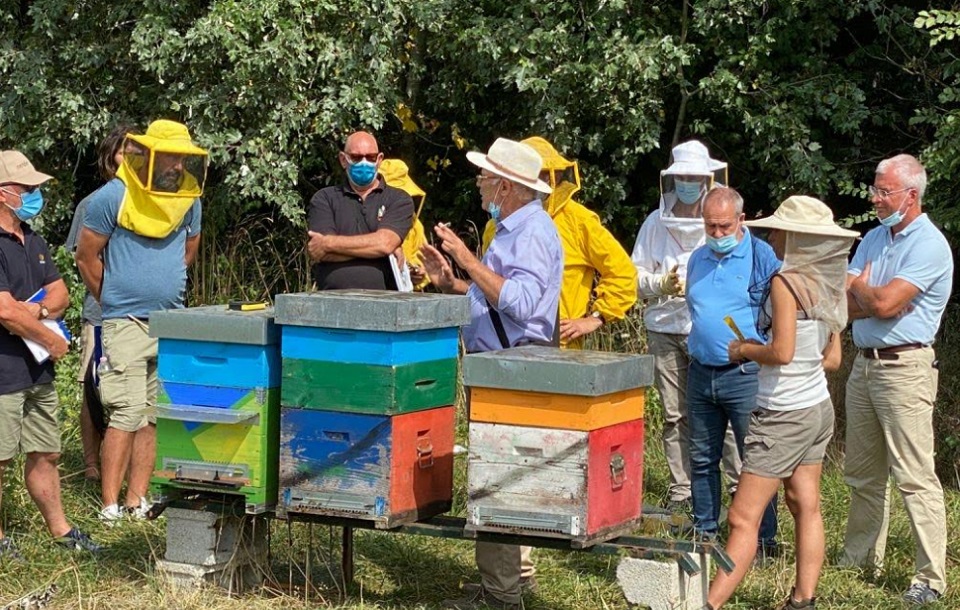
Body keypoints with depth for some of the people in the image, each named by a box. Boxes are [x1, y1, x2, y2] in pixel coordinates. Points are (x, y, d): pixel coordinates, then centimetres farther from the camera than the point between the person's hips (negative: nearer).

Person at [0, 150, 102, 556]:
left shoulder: (34, 243, 13)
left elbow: (60, 295, 11)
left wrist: (36, 309, -12)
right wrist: (53, 342, -12)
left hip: (37, 370, 9)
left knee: (45, 454, 16)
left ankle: (59, 529, 27)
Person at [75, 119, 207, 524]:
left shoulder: (188, 200, 6)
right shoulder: (113, 198, -9)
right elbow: (87, 257, -2)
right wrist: (115, 300, 7)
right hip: (126, 323, -5)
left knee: (154, 416, 7)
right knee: (127, 415, -11)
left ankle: (137, 500, 13)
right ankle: (110, 506, -8)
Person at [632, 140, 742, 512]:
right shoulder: (655, 224, 12)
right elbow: (636, 274, 12)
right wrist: (662, 283, -9)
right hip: (664, 329, 3)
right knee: (674, 415, 7)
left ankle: (743, 487, 1)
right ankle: (681, 489, 14)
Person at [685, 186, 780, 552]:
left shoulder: (762, 257, -6)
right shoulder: (698, 259, 13)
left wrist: (754, 346, -14)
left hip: (745, 375, -6)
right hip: (701, 372, 6)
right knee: (702, 459, 12)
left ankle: (764, 539, 6)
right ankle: (704, 532, 23)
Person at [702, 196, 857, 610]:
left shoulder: (786, 281, -18)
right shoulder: (827, 287, 6)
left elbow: (781, 351, -25)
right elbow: (832, 359, 11)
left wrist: (743, 350, -9)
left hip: (784, 415, -9)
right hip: (818, 406, 9)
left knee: (744, 517, -8)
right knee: (806, 507, 13)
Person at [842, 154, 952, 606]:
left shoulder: (929, 246, -12)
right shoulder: (874, 239, 14)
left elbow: (883, 303, -20)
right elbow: (846, 305, 5)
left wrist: (861, 288, 1)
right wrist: (876, 297, -14)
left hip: (904, 368, -8)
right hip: (864, 362, 8)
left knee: (913, 475, -9)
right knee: (861, 473, 15)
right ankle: (860, 558, 27)